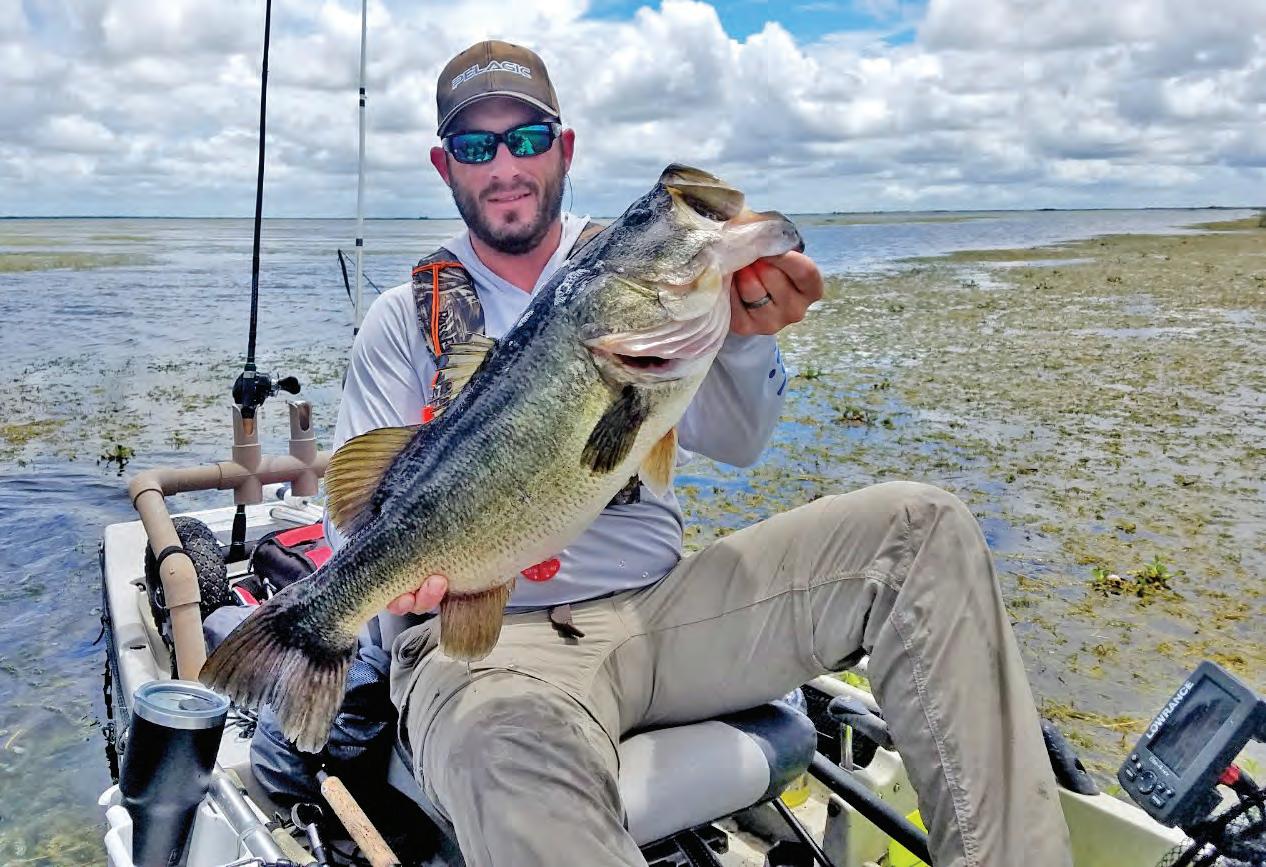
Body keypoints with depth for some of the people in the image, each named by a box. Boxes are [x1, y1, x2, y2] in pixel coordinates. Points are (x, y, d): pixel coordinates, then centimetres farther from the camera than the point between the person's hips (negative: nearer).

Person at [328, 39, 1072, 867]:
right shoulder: (405, 317, 8)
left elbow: (731, 442, -1)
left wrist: (747, 337, -22)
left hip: (665, 604, 3)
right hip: (489, 632, -3)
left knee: (920, 527, -13)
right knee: (506, 739, -43)